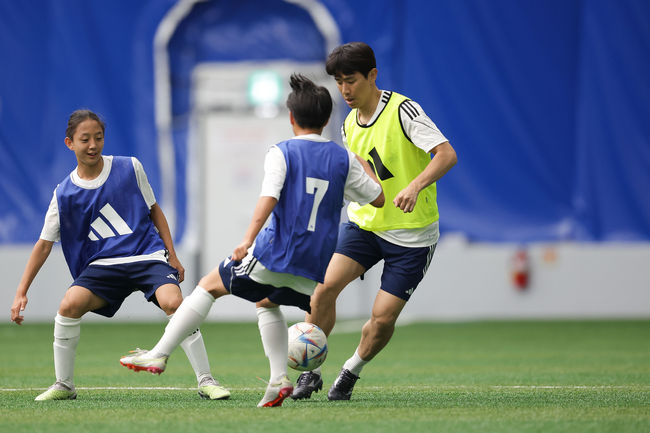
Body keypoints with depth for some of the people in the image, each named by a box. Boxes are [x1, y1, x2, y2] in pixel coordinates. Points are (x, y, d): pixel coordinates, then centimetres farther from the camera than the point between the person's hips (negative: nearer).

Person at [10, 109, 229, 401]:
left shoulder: (129, 168, 2)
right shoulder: (64, 194, 1)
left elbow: (153, 210, 13)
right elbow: (44, 244, 5)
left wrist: (172, 255, 7)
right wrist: (21, 293, 0)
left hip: (148, 255, -1)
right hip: (104, 263, 1)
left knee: (173, 303, -27)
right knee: (69, 305, -23)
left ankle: (206, 382, -18)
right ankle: (64, 385, -4)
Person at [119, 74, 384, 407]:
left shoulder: (281, 153, -4)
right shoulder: (344, 159, 7)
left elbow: (268, 198, -19)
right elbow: (377, 198, 17)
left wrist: (248, 240, -26)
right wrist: (363, 164, 34)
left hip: (274, 254, -5)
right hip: (313, 270, 5)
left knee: (209, 286, 12)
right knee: (266, 302, 31)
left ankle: (159, 354, 7)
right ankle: (278, 380, 16)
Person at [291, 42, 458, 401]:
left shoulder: (403, 111, -16)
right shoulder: (349, 125, 6)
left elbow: (446, 154, -27)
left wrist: (415, 186, -41)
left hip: (411, 235, -5)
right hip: (364, 223, 5)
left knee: (383, 318, -7)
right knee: (326, 286, -17)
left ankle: (351, 372, 22)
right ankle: (310, 371, -4)